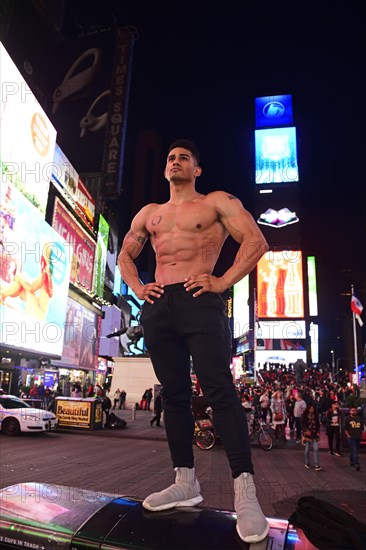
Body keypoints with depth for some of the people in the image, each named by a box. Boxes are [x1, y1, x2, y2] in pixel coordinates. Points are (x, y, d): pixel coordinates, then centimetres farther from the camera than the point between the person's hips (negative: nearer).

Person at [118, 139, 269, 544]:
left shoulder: (217, 202, 9)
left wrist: (223, 282, -11)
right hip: (157, 308, 6)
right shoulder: (149, 213, 24)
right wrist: (138, 287, 10)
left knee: (219, 390, -12)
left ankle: (244, 491, -6)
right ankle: (185, 482, 16)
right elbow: (125, 255, 29)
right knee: (174, 393, 6)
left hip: (199, 301, -5)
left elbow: (256, 242, -1)